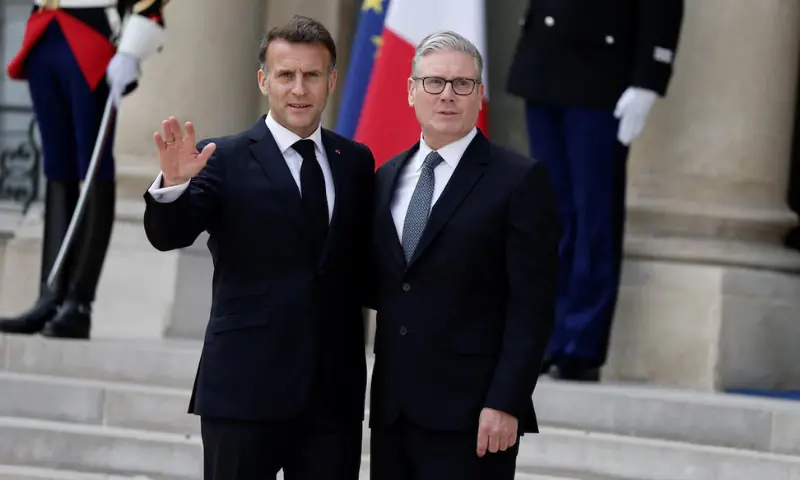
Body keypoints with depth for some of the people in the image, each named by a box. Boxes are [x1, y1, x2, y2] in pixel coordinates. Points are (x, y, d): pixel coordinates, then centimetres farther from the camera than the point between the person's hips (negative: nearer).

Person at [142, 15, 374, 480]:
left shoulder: (356, 161, 12)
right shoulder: (223, 160, -1)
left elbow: (362, 265, 17)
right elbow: (169, 235, -14)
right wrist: (174, 184, -34)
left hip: (335, 393, 4)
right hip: (245, 390, -4)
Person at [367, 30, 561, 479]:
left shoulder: (520, 180, -5)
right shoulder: (388, 177, 15)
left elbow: (533, 306, -9)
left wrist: (505, 404, -16)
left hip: (471, 415, -6)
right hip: (392, 410, 6)